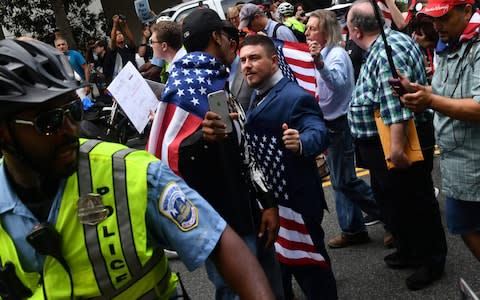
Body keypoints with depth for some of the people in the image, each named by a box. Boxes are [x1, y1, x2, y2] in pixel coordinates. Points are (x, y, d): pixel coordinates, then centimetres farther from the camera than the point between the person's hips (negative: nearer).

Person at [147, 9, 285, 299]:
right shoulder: (185, 86, -14)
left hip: (251, 214, 9)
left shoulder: (220, 82, 12)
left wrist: (268, 202, 9)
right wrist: (202, 138, -40)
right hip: (223, 226, -9)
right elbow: (162, 157, -23)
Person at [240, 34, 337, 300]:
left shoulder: (296, 97, -18)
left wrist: (300, 143, -53)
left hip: (294, 199, -9)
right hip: (263, 197, 9)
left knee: (308, 264, 3)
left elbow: (318, 133, -33)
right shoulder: (255, 97, 9)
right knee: (273, 257, 24)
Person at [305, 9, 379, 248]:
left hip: (340, 123, -9)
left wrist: (319, 63, -47)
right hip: (331, 123, 9)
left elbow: (338, 84, -35)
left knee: (344, 179, -4)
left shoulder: (337, 54, -16)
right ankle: (353, 230, 19)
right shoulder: (325, 54, 11)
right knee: (339, 180, 12)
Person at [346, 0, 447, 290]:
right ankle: (408, 251, 38)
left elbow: (396, 100, -31)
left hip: (397, 140, -11)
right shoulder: (384, 45, 11)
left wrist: (397, 146, -32)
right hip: (382, 143, 11)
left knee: (415, 203, 5)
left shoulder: (388, 51, -23)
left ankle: (432, 261, 22)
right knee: (391, 200, 21)